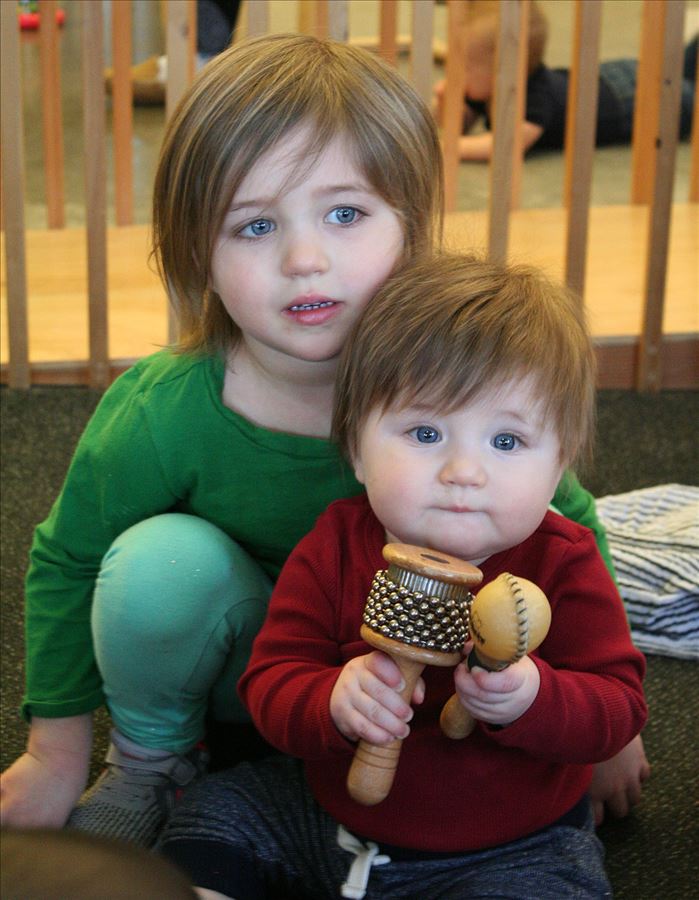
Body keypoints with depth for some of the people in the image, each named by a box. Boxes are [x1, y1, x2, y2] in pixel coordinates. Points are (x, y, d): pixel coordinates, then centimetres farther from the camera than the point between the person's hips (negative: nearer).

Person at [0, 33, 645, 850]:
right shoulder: (159, 416, -28)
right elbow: (66, 566, -10)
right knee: (162, 560, -31)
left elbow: (572, 531, -7)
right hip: (233, 677, -1)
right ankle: (152, 758, -3)